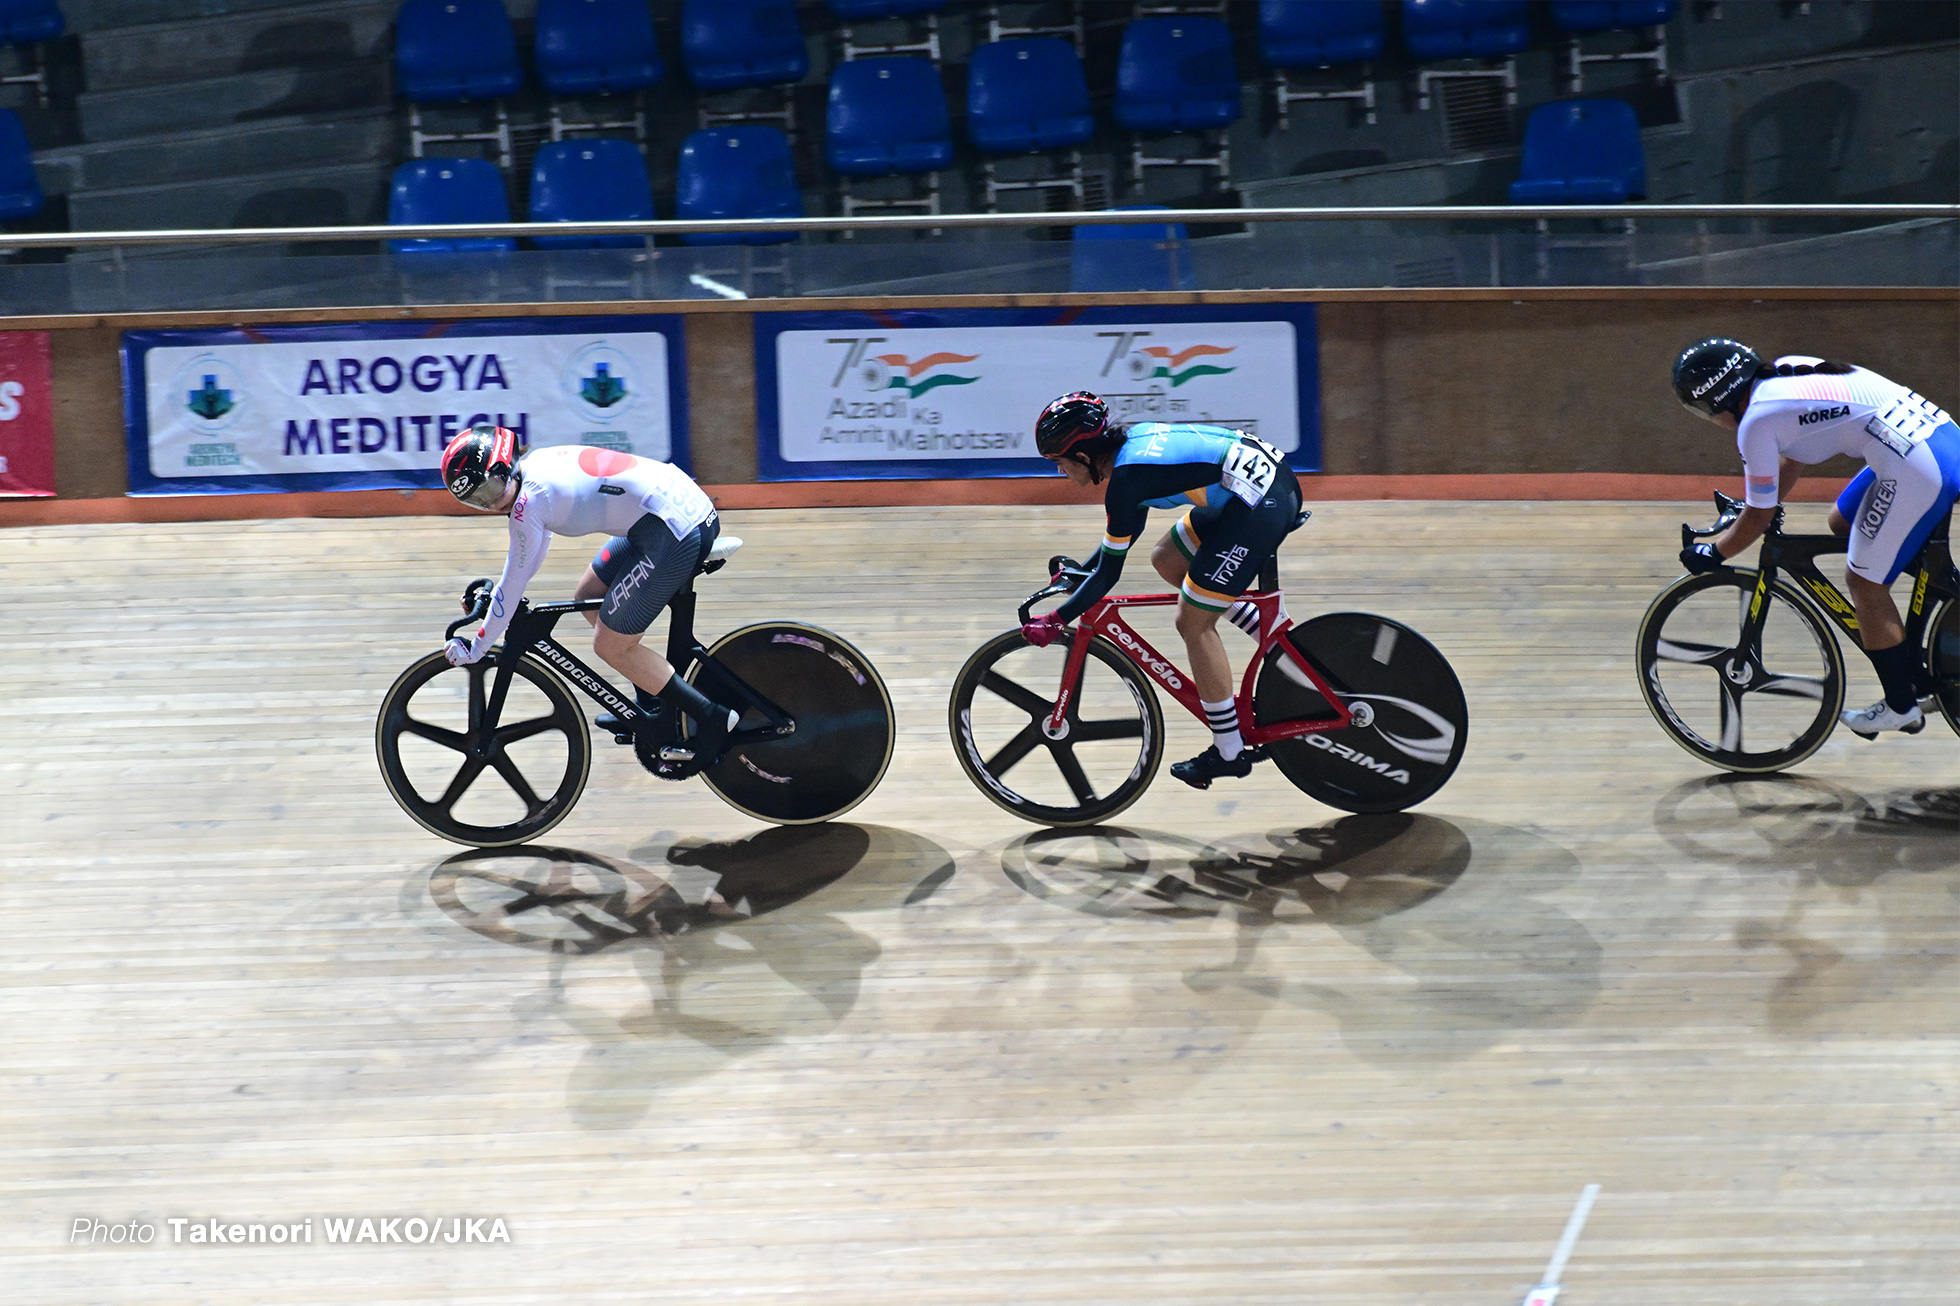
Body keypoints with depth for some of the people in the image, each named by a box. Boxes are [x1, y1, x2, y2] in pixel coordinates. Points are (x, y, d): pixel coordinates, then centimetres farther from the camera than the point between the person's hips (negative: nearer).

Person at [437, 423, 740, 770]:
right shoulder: (537, 462, 14)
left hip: (673, 532, -10)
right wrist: (493, 594, 37)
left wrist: (474, 649, 5)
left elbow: (513, 584, -5)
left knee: (610, 646, 0)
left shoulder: (529, 500, -12)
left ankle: (712, 718, 1)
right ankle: (652, 705, 29)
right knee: (588, 597, 21)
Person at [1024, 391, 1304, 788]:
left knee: (1193, 623, 1)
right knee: (1166, 561, 21)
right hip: (1277, 477, 10)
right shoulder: (1131, 438, 11)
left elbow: (1108, 574, -9)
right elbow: (1128, 526, 25)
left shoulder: (1126, 481, -14)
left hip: (1261, 509, -10)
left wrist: (1055, 622, -1)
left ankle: (1229, 753, 10)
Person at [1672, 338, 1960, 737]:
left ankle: (1901, 707, 16)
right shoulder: (1786, 372, 15)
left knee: (1864, 582, 4)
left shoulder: (1755, 422, -9)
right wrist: (1749, 507, 38)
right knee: (1842, 523, 24)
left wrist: (1711, 553, 16)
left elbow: (1759, 516, 0)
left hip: (1915, 471, -10)